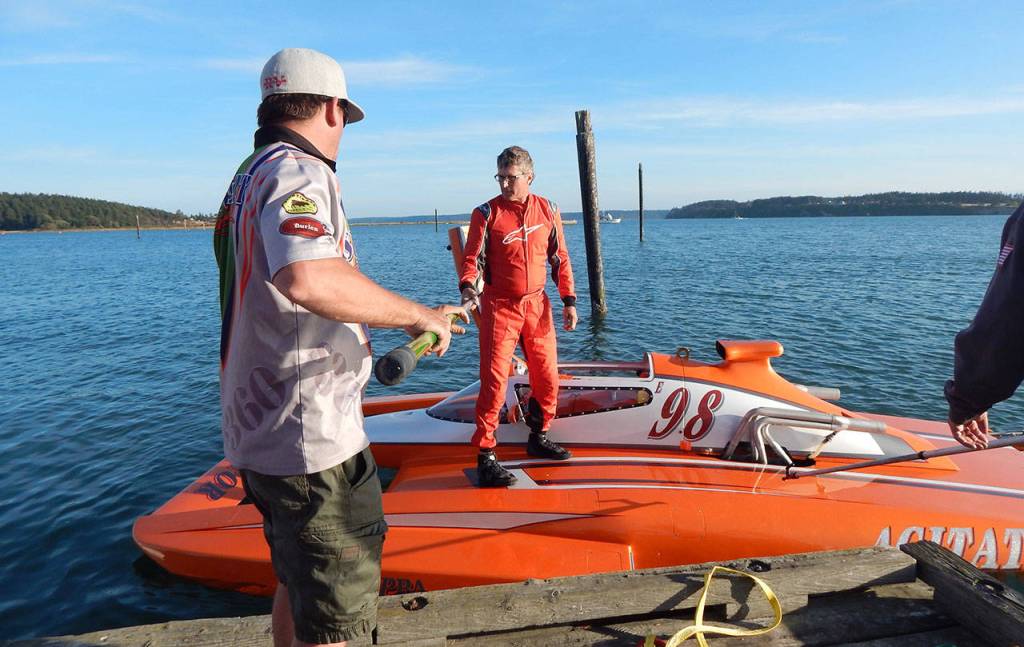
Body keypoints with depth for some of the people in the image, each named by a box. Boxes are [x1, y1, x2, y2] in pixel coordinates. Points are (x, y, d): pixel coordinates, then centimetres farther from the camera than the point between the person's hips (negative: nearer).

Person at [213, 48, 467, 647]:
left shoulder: (249, 176, 15)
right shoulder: (297, 172, -17)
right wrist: (417, 314, -25)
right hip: (310, 441, -10)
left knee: (299, 581, 26)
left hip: (261, 433, 10)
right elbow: (307, 279, -38)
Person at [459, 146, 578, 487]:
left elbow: (559, 257, 11)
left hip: (537, 304, 4)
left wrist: (568, 300, 8)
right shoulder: (486, 213, -5)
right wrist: (468, 286, -28)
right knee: (494, 380, -8)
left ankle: (538, 438, 31)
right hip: (499, 306, -4)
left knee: (547, 376, 10)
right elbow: (472, 258, -7)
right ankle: (486, 456, 1)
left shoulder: (547, 209, 5)